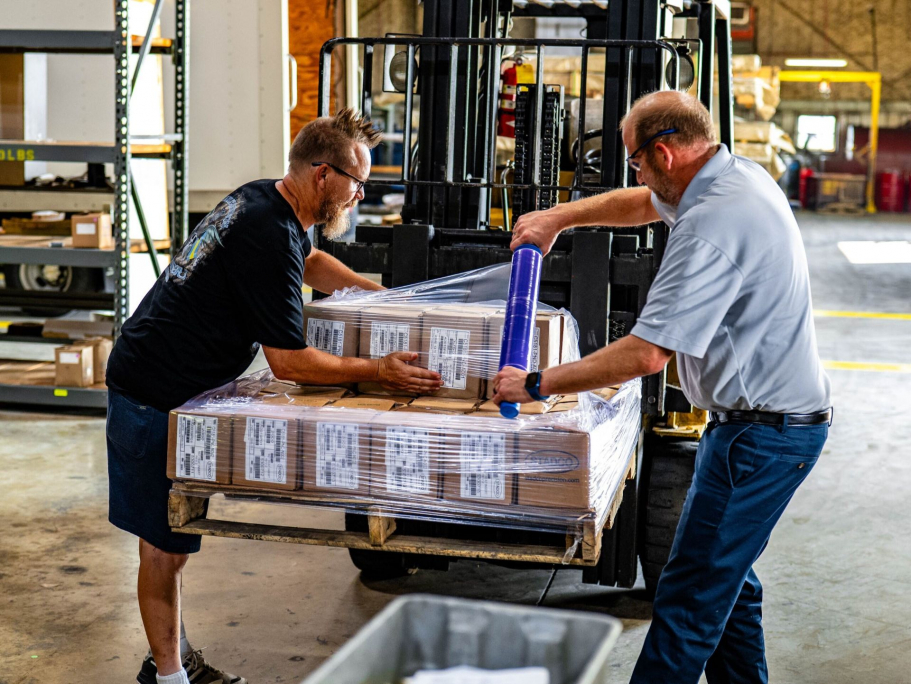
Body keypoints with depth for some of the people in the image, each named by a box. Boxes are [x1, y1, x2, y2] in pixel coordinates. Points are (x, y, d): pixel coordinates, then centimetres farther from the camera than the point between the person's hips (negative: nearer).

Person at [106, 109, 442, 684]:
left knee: (174, 537, 16)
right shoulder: (269, 238, -23)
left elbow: (308, 262, 31)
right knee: (165, 546, -2)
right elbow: (290, 362, -21)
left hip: (157, 384, 10)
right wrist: (377, 372, -17)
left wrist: (379, 291, 20)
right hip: (157, 396, -10)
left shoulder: (264, 201, 8)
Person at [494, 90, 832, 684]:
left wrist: (537, 384, -19)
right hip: (787, 415, 11)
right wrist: (561, 216, 19)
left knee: (692, 594, -6)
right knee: (726, 575, 20)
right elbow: (644, 203, 26)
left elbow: (647, 354, -28)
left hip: (760, 432, -11)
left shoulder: (710, 225, -25)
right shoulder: (743, 175, 6)